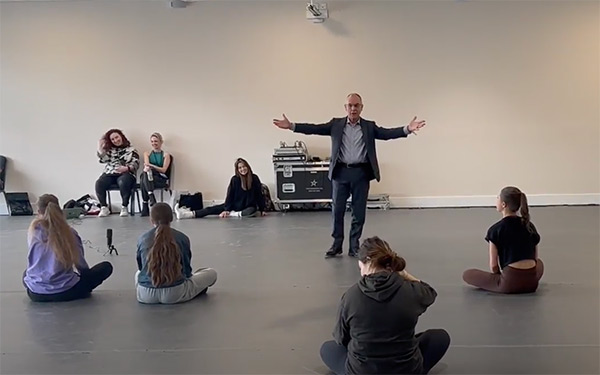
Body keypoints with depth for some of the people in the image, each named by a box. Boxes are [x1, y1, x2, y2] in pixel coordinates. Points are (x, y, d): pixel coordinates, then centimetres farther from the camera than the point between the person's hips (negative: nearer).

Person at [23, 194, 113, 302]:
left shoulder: (33, 229, -2)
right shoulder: (69, 232, -7)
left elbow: (33, 262, 9)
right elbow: (81, 266, 0)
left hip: (35, 294, 3)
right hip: (64, 293, -2)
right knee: (106, 267, 10)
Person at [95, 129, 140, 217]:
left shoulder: (131, 150, 11)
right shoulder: (109, 149, 20)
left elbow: (135, 164, 1)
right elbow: (103, 159, 5)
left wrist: (126, 168, -17)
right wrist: (100, 147, -4)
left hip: (125, 173, -3)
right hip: (109, 173, 3)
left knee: (123, 183, -38)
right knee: (99, 183, -26)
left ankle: (124, 207, -25)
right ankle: (104, 208, -16)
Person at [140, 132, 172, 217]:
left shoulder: (166, 155, 10)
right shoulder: (147, 154, 19)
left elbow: (163, 170, -4)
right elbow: (146, 165, -1)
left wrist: (151, 165, -21)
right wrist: (146, 168, -28)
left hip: (161, 179, -2)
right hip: (149, 177, 2)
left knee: (144, 181, -34)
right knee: (146, 173, -36)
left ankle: (145, 205, -37)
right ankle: (152, 199, -45)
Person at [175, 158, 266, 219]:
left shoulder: (254, 178, -8)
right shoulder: (235, 179, -6)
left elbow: (259, 195, -3)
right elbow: (230, 195, -8)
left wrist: (262, 210, -6)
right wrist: (226, 209, -17)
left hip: (249, 207, -1)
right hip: (235, 205, 2)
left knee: (253, 211, -40)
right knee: (211, 209, -13)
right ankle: (186, 214, -24)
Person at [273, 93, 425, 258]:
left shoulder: (369, 126, 6)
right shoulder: (336, 124, 6)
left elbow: (387, 133, -6)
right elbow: (314, 128, -2)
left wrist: (407, 129, -23)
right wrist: (291, 126, -12)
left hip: (361, 173, 0)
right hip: (341, 172, 0)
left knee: (359, 212, 6)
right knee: (337, 210, 6)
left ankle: (354, 246, 18)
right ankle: (337, 244, 20)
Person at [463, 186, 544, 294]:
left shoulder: (495, 229, -7)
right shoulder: (530, 226, 8)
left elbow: (493, 265, -5)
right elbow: (535, 257, 16)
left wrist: (499, 276, 15)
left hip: (510, 283, -4)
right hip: (532, 282, 5)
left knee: (467, 274, 12)